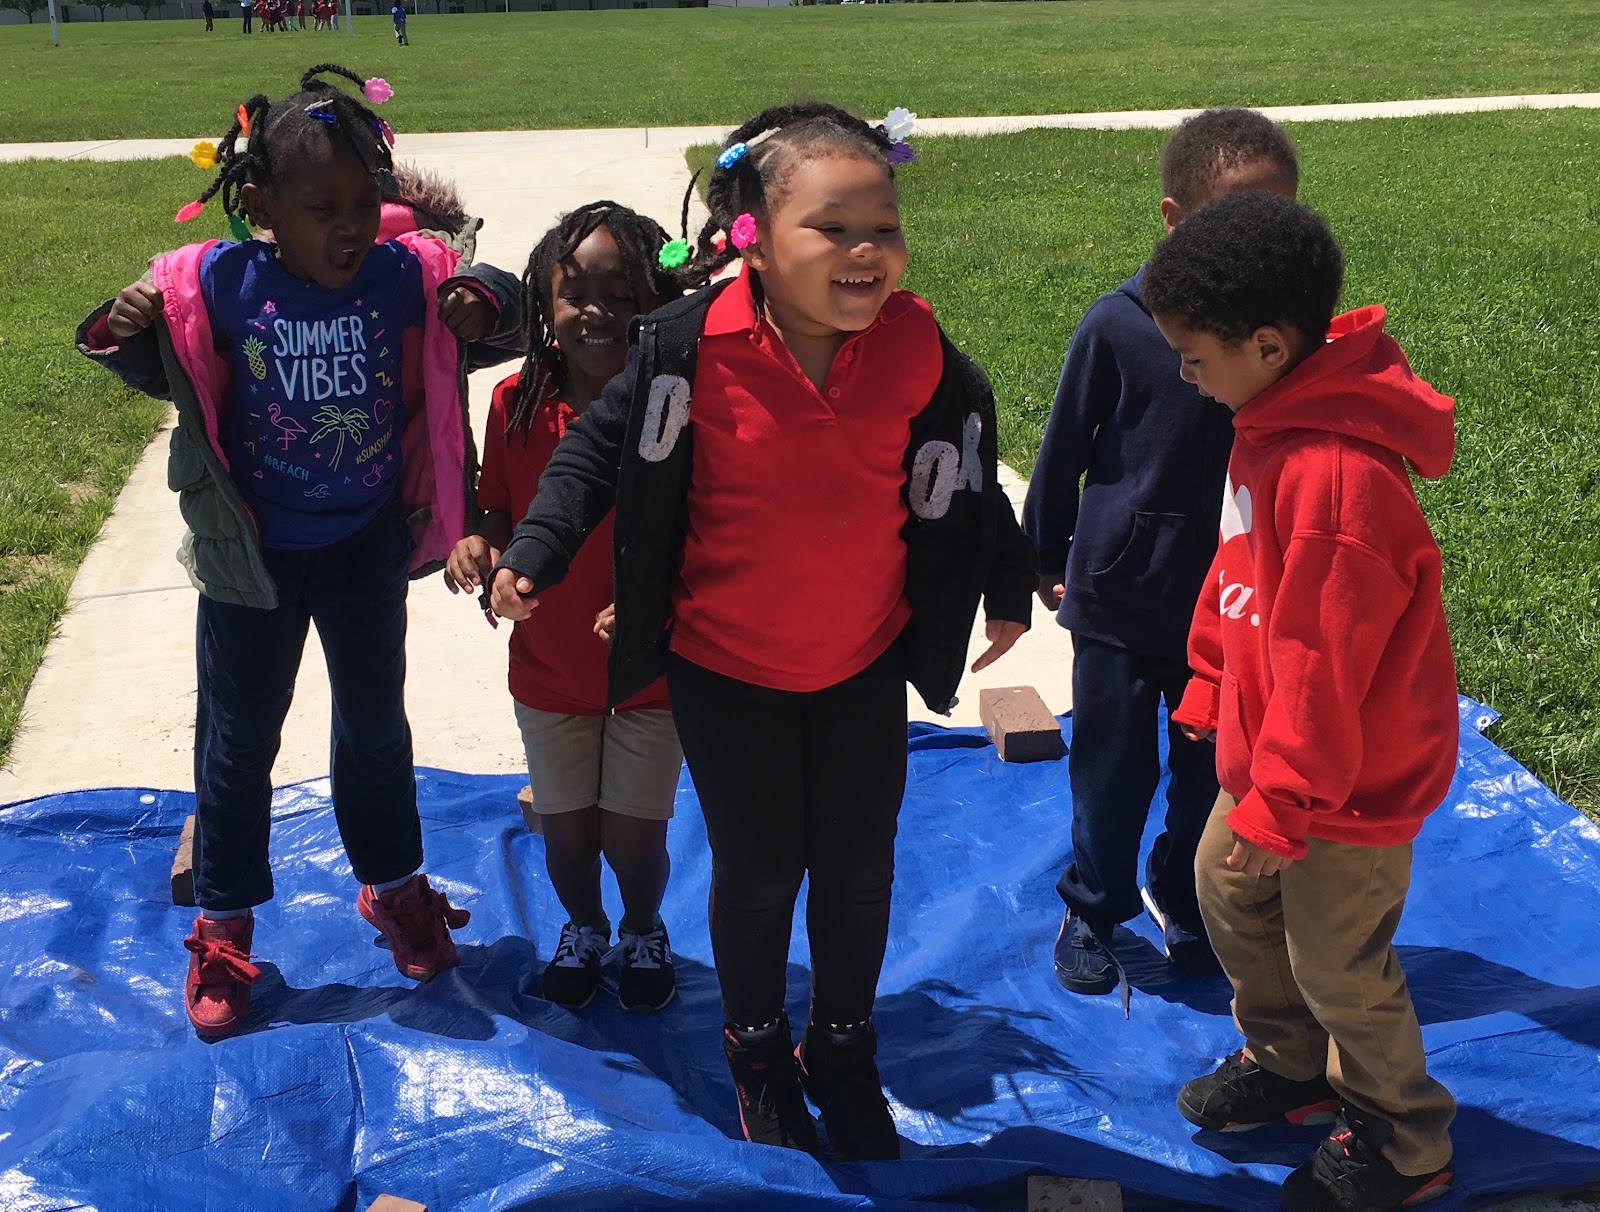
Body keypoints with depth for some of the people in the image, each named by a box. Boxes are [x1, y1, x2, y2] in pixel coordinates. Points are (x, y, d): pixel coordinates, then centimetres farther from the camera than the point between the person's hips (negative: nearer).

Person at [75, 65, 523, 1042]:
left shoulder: (407, 274, -16)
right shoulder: (217, 283, -18)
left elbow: (495, 303, -2)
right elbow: (165, 377, -3)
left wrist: (485, 309, -26)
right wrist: (125, 335, -25)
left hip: (367, 548, 1)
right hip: (253, 555, -1)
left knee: (376, 724, 18)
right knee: (238, 738, 12)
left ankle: (395, 889, 42)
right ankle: (223, 927, 32)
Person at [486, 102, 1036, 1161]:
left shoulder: (918, 352, -15)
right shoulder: (694, 346, -22)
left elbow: (966, 483, 3)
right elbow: (604, 444, -6)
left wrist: (1007, 588, 13)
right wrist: (536, 550, -14)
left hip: (866, 666, 2)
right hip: (726, 670, -2)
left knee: (859, 871, 15)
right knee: (757, 873, 13)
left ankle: (843, 1047, 42)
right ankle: (757, 1050, 41)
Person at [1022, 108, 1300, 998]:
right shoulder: (1119, 324, -14)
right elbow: (1065, 445, -2)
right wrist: (1046, 557, 6)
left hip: (1233, 599, 3)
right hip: (1121, 592, -2)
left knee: (1215, 768, 16)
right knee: (1114, 768, 11)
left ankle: (1186, 900, 41)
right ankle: (1092, 911, 34)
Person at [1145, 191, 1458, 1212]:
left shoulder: (1336, 475, -33)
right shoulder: (1275, 419, -1)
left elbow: (1321, 667, -28)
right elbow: (1239, 575, 10)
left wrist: (1278, 808, -19)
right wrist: (1209, 690, 15)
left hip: (1352, 778, -9)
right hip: (1273, 746, 9)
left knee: (1336, 965, 9)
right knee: (1228, 891, 23)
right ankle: (1289, 1063, 46)